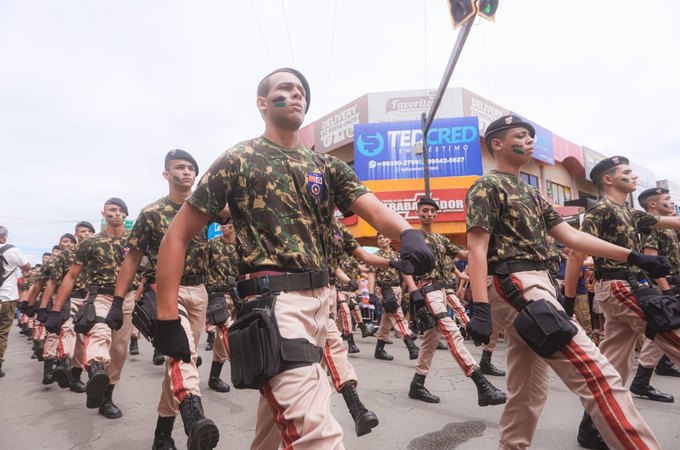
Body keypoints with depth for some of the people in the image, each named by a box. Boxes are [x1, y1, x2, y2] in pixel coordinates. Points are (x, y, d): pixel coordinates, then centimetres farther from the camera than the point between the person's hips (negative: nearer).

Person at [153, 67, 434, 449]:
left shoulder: (327, 166, 14)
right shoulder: (238, 160, 1)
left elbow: (373, 208, -2)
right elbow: (178, 236, 0)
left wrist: (408, 233, -26)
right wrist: (168, 318, -8)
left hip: (320, 300, 6)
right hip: (275, 301, -6)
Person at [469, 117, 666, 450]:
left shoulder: (529, 193, 23)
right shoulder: (486, 187, -4)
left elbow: (571, 236, 19)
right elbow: (477, 248, -13)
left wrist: (632, 256, 13)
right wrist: (480, 307, -22)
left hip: (538, 285, 10)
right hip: (514, 286, -10)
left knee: (528, 391, 14)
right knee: (597, 374, -15)